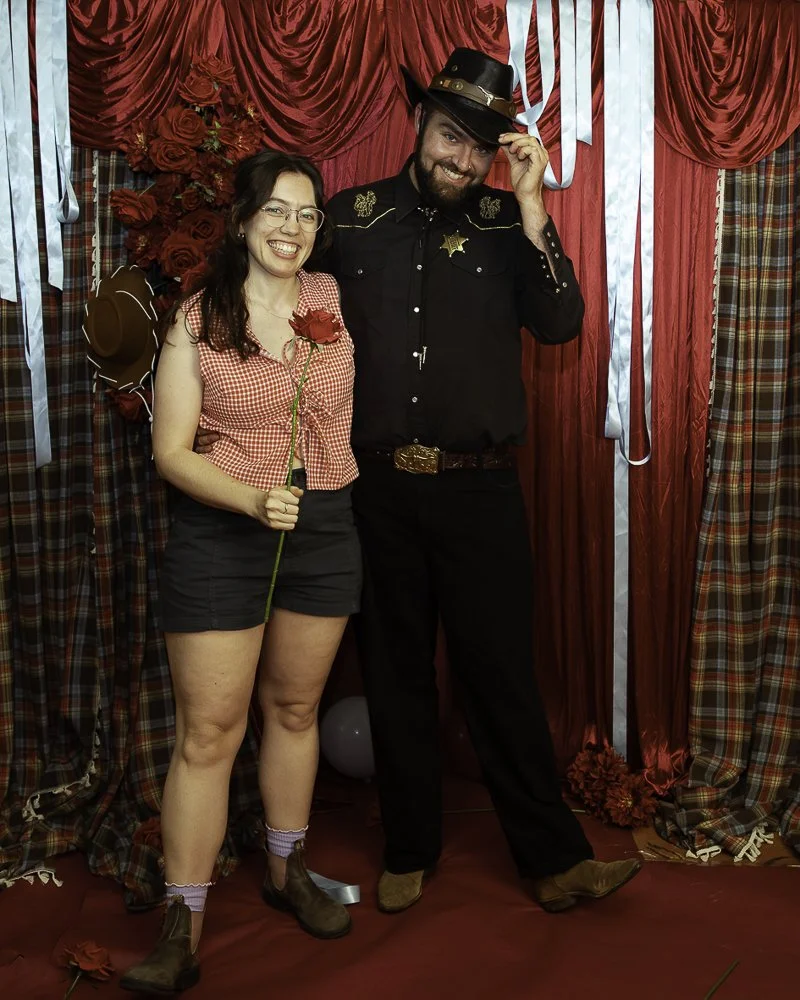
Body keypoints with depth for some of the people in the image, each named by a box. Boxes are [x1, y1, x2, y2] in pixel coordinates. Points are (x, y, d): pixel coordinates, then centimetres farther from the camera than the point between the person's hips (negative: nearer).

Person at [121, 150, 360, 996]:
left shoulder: (337, 301, 3)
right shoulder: (197, 322, -6)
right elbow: (171, 451, -10)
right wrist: (255, 499, -21)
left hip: (324, 531, 3)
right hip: (220, 536, -3)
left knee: (295, 709, 17)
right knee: (207, 733, -1)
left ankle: (287, 870, 37)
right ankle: (182, 928, 11)